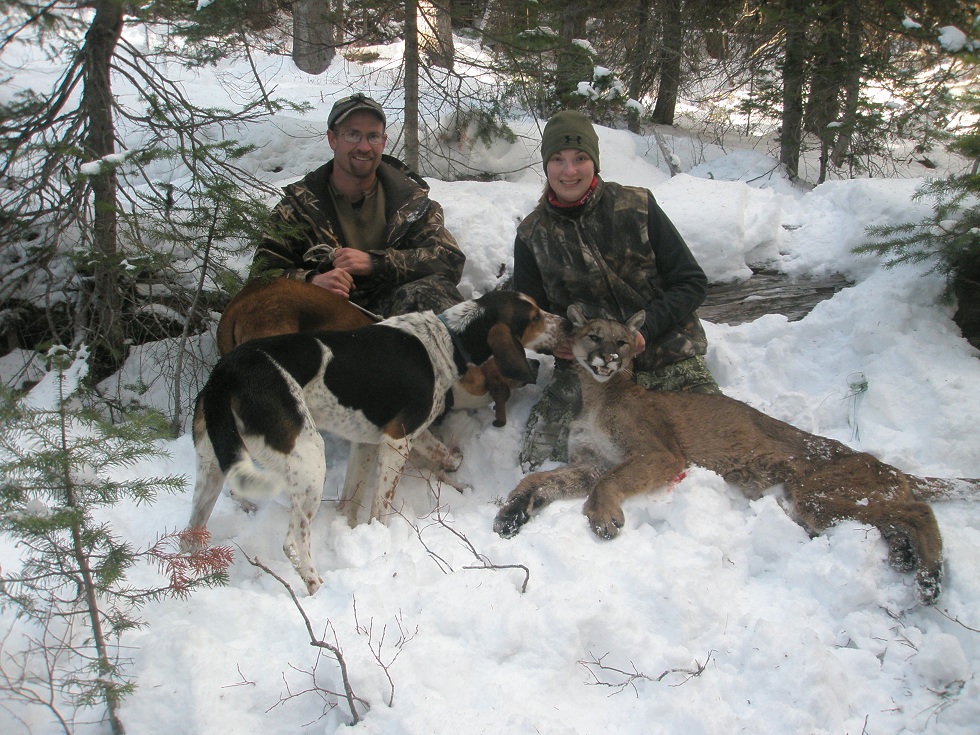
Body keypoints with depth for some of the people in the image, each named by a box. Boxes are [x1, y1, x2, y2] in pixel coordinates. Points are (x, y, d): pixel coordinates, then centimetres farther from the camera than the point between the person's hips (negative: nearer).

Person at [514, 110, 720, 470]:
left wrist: (645, 328, -16)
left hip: (665, 355, -1)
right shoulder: (532, 234, 4)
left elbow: (692, 282, 0)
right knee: (537, 460, -18)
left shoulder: (638, 206, -1)